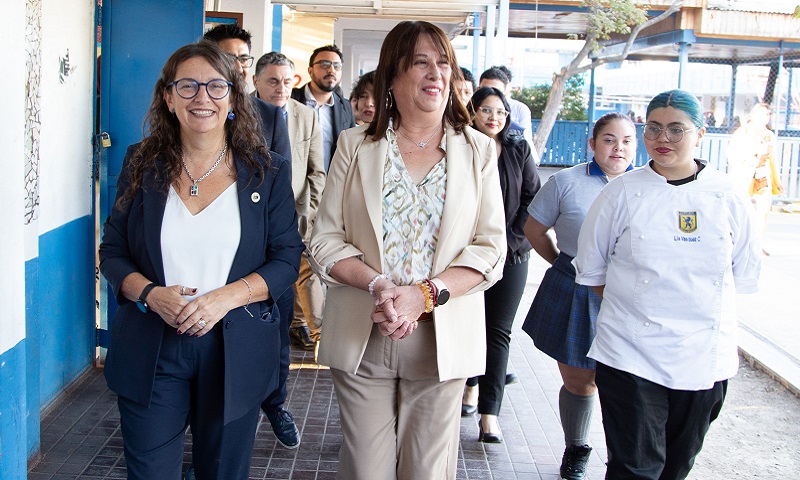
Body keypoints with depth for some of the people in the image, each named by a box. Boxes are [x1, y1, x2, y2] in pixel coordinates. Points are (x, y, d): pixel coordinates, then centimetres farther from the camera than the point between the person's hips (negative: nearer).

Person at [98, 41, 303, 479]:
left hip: (235, 354, 0)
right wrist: (150, 294, -15)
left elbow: (287, 258, -2)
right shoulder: (142, 165, 3)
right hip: (150, 352, 1)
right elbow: (112, 251, 5)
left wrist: (227, 297, -17)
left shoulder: (267, 172, 0)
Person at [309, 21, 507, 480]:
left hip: (442, 340, 0)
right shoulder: (356, 145, 4)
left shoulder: (478, 149, 3)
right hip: (362, 338, 0)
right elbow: (326, 239, 1)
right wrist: (377, 285, -17)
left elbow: (490, 249, -2)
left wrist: (425, 295, -17)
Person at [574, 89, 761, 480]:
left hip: (705, 356, 3)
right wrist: (631, 304, 0)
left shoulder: (727, 196, 1)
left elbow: (743, 274, 9)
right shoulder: (622, 193, -3)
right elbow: (592, 270, 5)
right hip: (632, 356, -2)